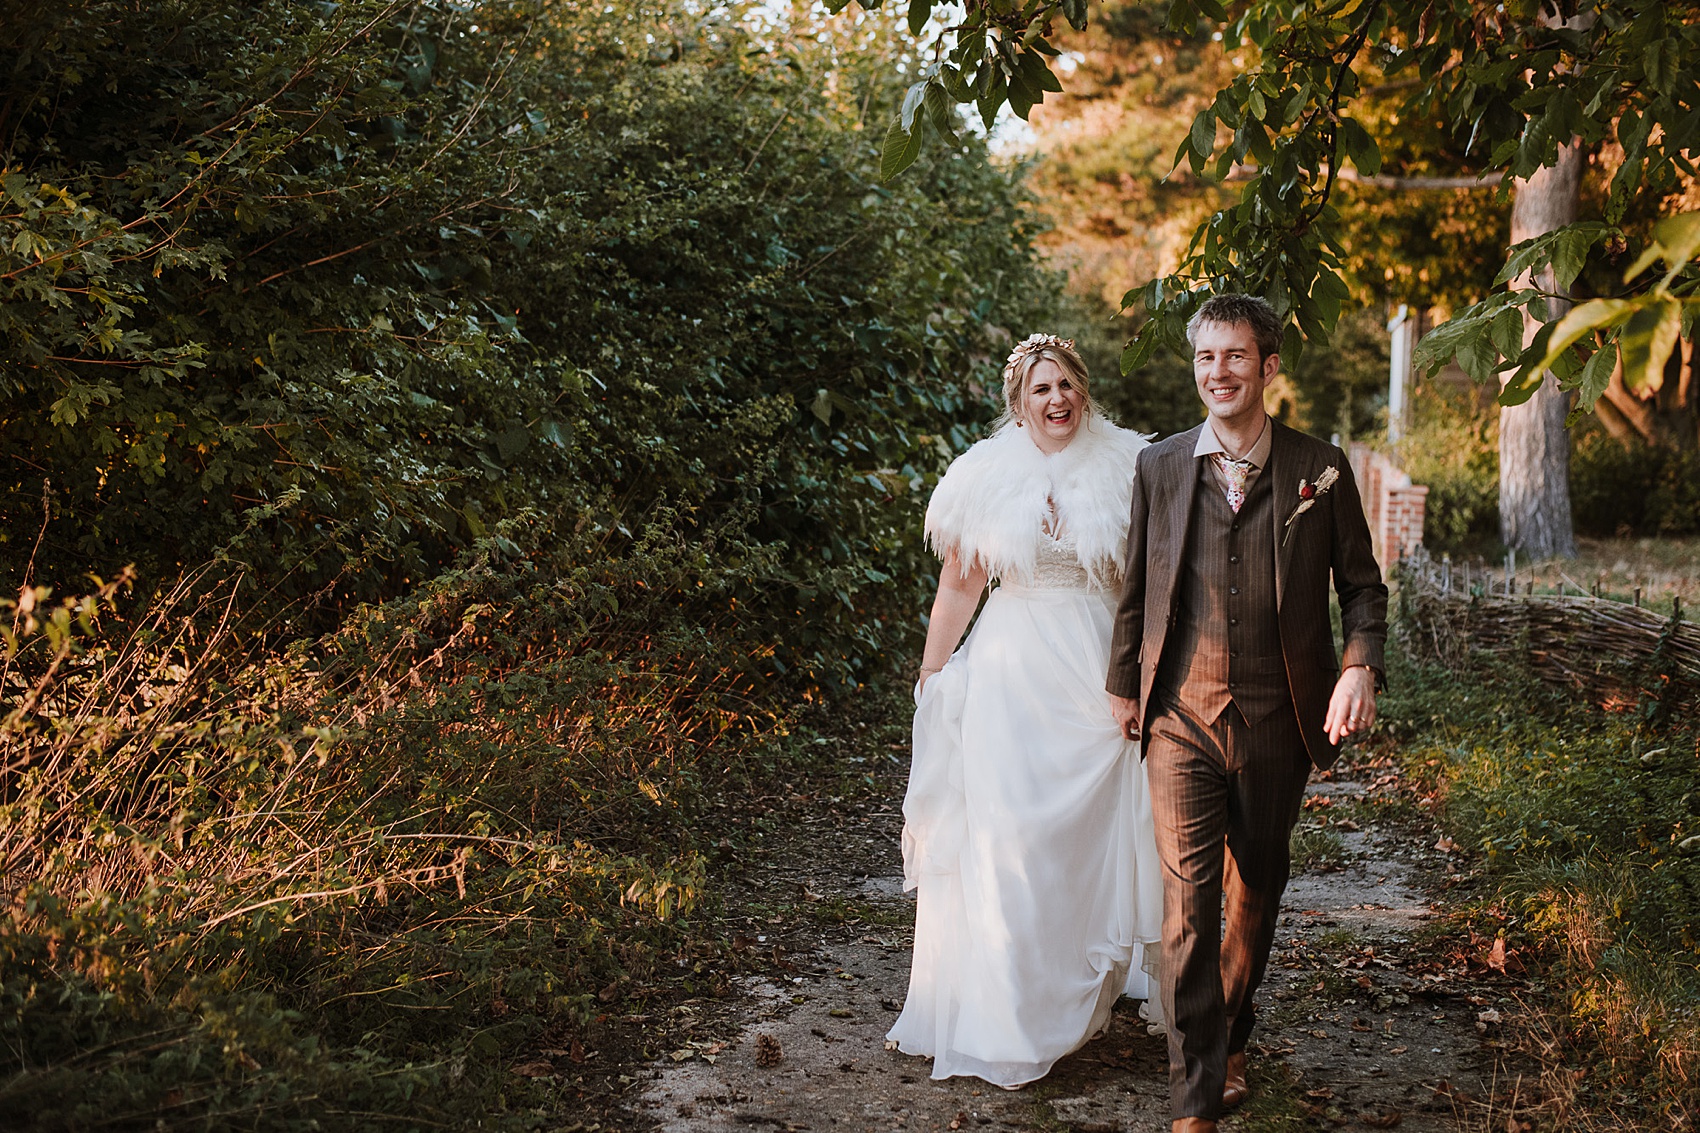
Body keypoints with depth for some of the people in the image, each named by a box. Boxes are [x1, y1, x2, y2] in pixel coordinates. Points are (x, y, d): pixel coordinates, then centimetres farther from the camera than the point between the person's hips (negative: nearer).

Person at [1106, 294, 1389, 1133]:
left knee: (1256, 891, 16)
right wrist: (1124, 685, 14)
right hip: (1182, 717, -1)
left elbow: (1361, 585, 5)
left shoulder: (1320, 469, -1)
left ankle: (1231, 1038, 41)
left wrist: (1360, 665, -11)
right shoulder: (1158, 467, 2)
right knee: (1188, 899, -7)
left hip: (1278, 719, 1)